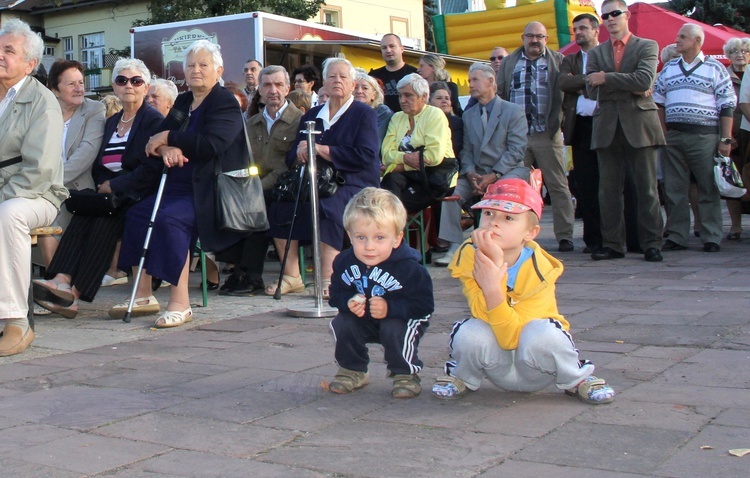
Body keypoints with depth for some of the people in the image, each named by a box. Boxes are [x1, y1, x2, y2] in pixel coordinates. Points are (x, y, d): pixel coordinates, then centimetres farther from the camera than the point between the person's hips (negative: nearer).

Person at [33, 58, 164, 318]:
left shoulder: (154, 121, -2)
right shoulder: (111, 122, 20)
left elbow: (152, 170, -13)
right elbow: (98, 166, 19)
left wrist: (114, 186, -13)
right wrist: (103, 186, -3)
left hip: (137, 197, -6)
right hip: (109, 193, 6)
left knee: (104, 220, -31)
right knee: (82, 215, -24)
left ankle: (75, 292, -35)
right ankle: (62, 280, -40)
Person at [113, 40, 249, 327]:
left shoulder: (225, 103, -7)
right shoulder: (183, 102, 18)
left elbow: (211, 144, -23)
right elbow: (158, 136, 10)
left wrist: (168, 138, -15)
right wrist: (166, 149, -15)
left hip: (209, 190, -9)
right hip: (178, 186, 9)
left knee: (169, 218, -31)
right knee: (136, 214, -7)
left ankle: (180, 304, -28)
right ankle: (143, 295, -1)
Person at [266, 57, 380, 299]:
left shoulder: (364, 114, 4)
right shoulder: (312, 115, 20)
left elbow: (366, 156, -12)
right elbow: (292, 158, 14)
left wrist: (322, 150, -14)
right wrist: (301, 153, -12)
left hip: (354, 184, -5)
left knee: (324, 207, -36)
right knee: (279, 207, -21)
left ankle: (328, 279, -34)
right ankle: (291, 277, -17)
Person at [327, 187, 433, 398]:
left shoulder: (409, 268, -28)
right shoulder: (344, 262, -15)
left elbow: (424, 304, -28)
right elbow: (337, 294, -2)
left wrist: (389, 308, -38)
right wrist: (349, 302, -26)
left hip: (401, 319, -4)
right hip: (364, 321, 4)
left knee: (394, 330, -33)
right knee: (342, 324, -18)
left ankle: (406, 374, -5)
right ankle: (352, 371, 7)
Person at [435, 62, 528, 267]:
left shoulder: (514, 111, 0)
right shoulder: (468, 115, 17)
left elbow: (516, 150, -9)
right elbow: (466, 150, 11)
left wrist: (494, 175, -19)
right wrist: (471, 174, -10)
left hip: (508, 171, -5)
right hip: (477, 173, 5)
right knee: (452, 191, -20)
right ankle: (455, 247, -18)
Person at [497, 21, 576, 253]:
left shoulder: (558, 61, 9)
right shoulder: (509, 63, 15)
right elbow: (498, 94, 12)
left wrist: (562, 119, -13)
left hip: (548, 134, -2)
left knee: (558, 186, 0)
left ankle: (565, 236, 3)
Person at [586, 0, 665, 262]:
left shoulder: (647, 46, 7)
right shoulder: (595, 52, 15)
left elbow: (644, 80, -11)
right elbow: (592, 90, 0)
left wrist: (606, 79, -10)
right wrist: (630, 88, -8)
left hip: (639, 125, -3)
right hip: (607, 128, 3)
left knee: (646, 188, -2)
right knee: (608, 189, 3)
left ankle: (652, 244, 3)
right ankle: (612, 244, 9)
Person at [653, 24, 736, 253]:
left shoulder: (715, 68, 3)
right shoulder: (668, 69, 14)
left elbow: (727, 106, 0)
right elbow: (658, 103, 17)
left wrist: (725, 139, -7)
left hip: (704, 136, -4)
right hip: (673, 137, 4)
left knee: (708, 189, -1)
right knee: (674, 189, 5)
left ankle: (711, 238, 5)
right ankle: (676, 237, 12)